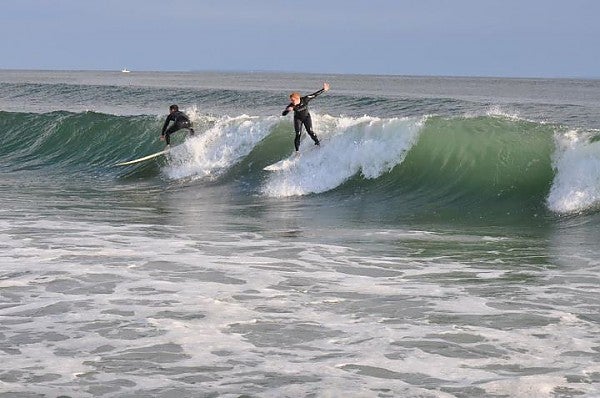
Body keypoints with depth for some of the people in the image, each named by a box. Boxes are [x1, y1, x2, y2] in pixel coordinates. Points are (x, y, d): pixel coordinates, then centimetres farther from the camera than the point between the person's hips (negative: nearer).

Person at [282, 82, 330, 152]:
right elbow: (283, 114, -27)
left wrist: (324, 89, -11)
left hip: (306, 117, 0)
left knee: (310, 132, -10)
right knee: (298, 134, -10)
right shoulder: (291, 106, -26)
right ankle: (297, 150, -3)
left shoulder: (305, 99, -27)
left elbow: (315, 95, -16)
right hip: (298, 119, 0)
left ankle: (317, 143, 13)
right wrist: (288, 110, -48)